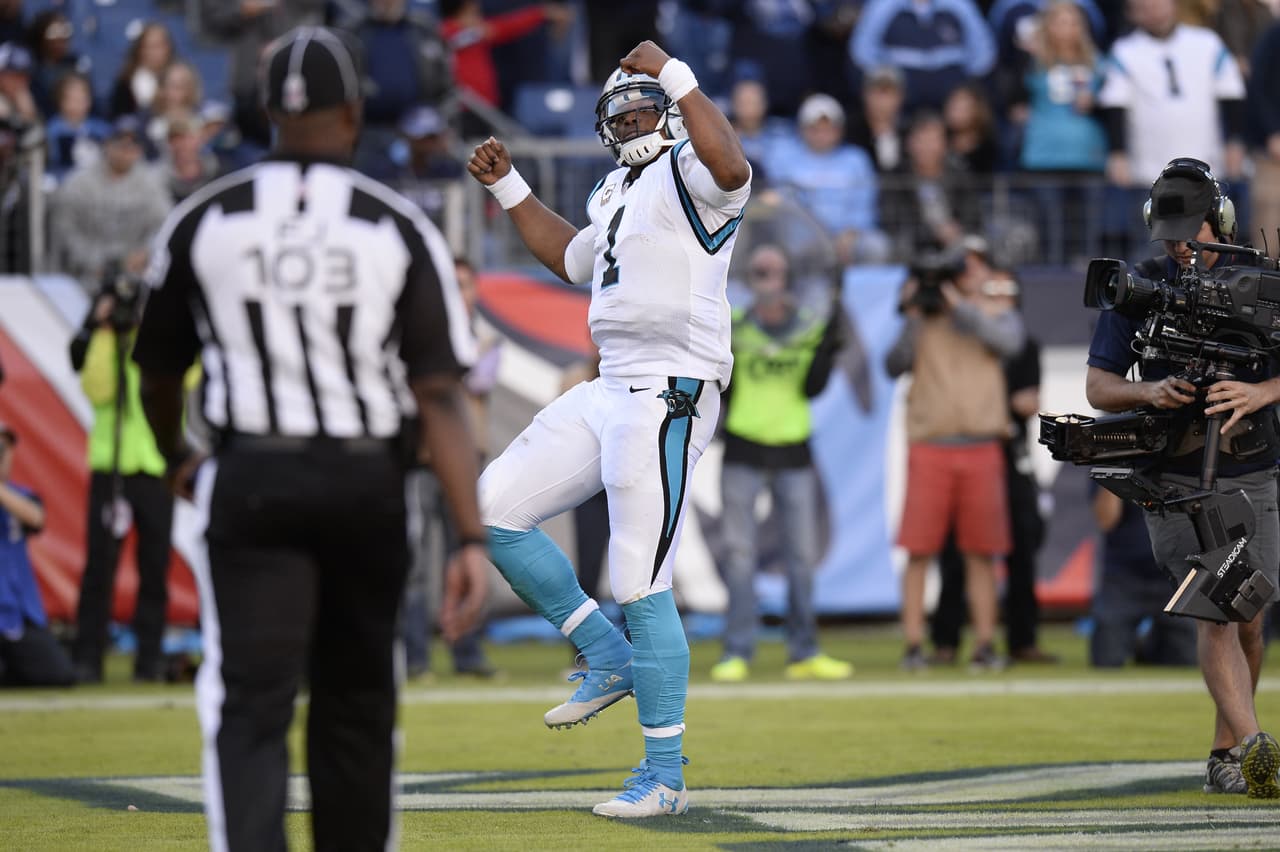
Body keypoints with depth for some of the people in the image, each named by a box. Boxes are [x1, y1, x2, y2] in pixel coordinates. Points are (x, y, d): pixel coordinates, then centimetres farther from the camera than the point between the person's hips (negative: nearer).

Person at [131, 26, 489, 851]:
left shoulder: (205, 221, -2)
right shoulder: (400, 228, -5)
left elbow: (159, 370, 11)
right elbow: (440, 396, -11)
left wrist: (177, 460, 32)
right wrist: (472, 540, -11)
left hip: (249, 482, -1)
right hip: (366, 483, 1)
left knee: (250, 705, -6)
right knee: (355, 703, 17)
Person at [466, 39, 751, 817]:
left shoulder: (689, 171, -7)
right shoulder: (621, 192, 21)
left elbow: (731, 167, -33)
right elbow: (572, 259, 39)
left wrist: (674, 77, -28)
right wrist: (509, 188, 34)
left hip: (669, 399, -10)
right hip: (607, 393, 10)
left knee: (641, 591, -9)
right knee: (496, 515, 8)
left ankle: (665, 776, -1)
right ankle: (610, 662, 17)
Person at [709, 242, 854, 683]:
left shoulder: (811, 327, 4)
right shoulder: (733, 327, 0)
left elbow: (812, 387, -5)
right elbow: (720, 393, -1)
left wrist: (831, 346, -16)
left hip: (794, 454, 2)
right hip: (743, 453, -2)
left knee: (802, 555, 4)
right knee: (739, 553, -2)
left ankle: (804, 654, 11)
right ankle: (737, 654, 0)